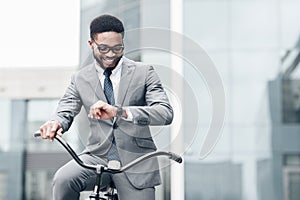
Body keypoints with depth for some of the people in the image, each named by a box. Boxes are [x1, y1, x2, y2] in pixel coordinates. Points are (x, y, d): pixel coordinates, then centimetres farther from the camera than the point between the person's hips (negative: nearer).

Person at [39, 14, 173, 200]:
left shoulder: (144, 72, -1)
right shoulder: (80, 78, 8)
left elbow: (166, 113, -13)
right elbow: (65, 111, 2)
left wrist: (119, 112, -30)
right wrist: (56, 123, -26)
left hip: (135, 162, -1)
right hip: (98, 155, 1)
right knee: (63, 179, -28)